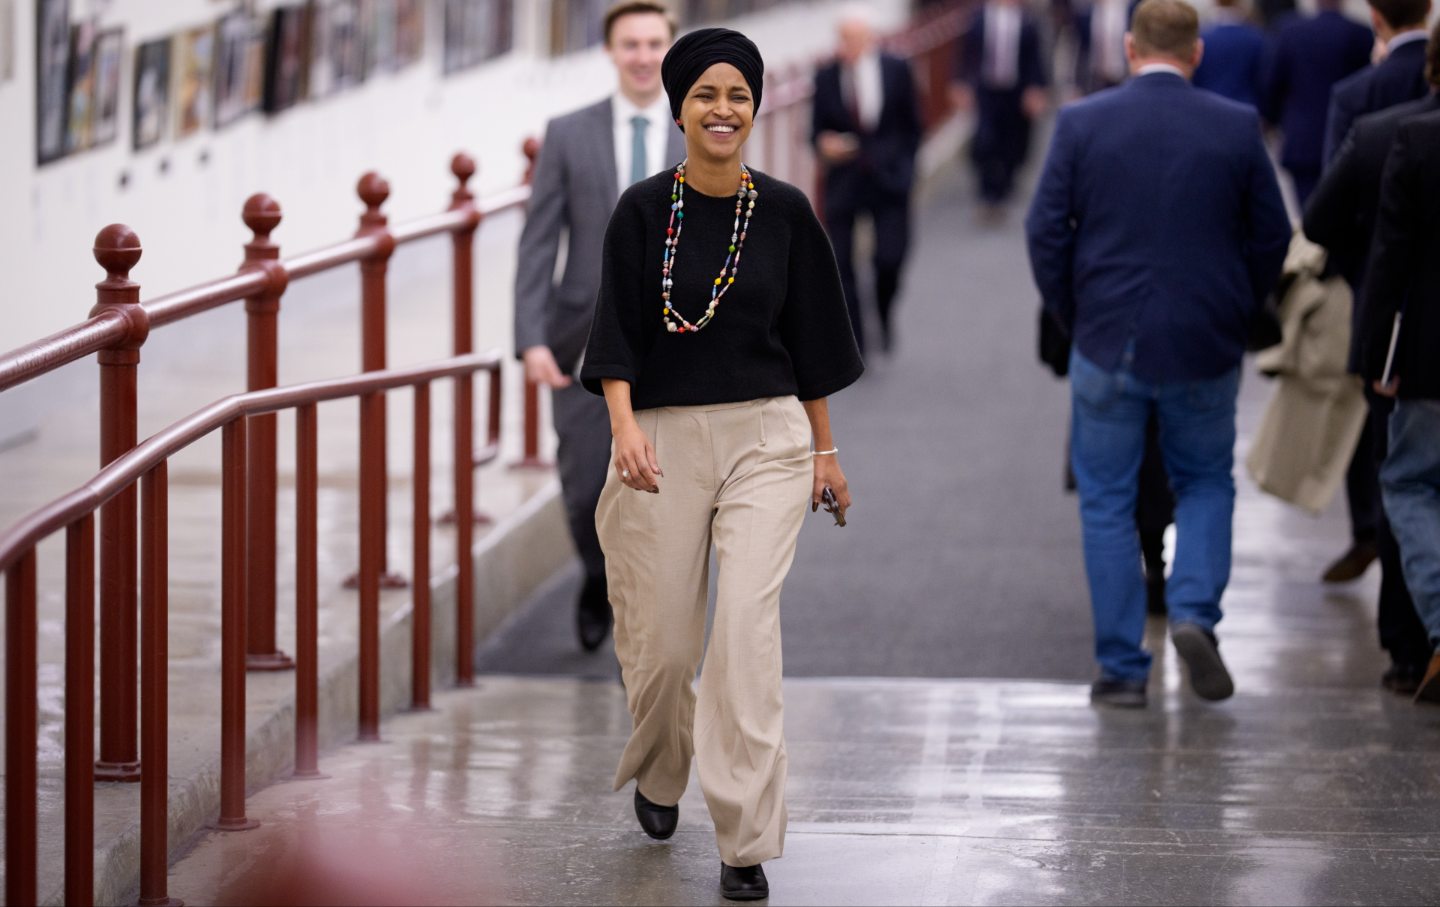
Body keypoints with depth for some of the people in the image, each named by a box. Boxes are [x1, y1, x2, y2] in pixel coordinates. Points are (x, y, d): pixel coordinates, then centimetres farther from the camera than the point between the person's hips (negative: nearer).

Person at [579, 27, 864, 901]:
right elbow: (617, 334, -6)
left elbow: (810, 338, 9)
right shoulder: (643, 210, -3)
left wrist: (826, 450, 11)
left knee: (748, 626, -13)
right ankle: (658, 773, 40)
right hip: (663, 438, 0)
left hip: (765, 436, 0)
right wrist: (624, 426, -22)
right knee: (662, 639, 6)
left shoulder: (785, 212, 1)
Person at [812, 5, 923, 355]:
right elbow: (817, 129, 6)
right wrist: (824, 144, -15)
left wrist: (903, 166, 2)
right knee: (841, 264, -2)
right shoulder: (826, 76, 0)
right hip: (843, 179, 1)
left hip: (888, 180, -1)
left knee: (890, 259, -10)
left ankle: (885, 313, 23)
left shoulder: (896, 70, 0)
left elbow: (911, 126, 8)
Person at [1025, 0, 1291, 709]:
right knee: (1206, 484, 20)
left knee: (1107, 503, 9)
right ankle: (1194, 612, -3)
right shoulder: (1237, 127, -3)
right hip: (1207, 345, 1)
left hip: (1108, 340, -1)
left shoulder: (1081, 124, -5)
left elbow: (1045, 231, -5)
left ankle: (1121, 669, 9)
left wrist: (1073, 317, 9)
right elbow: (1273, 236, 2)